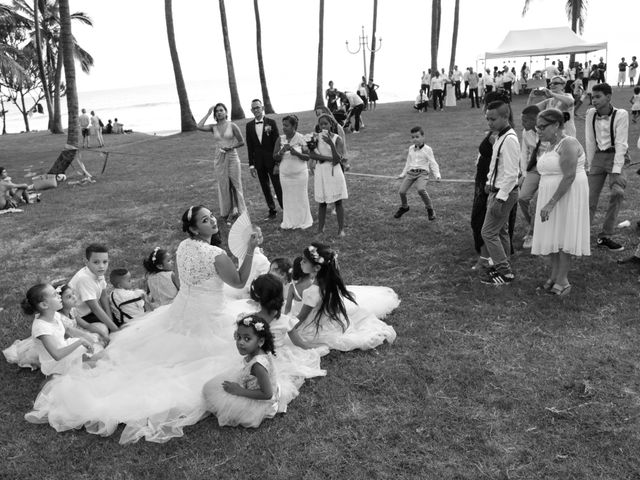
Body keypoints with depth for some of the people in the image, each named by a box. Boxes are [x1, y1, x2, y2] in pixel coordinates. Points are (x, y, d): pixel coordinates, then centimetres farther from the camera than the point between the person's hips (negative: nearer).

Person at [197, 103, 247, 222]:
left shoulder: (232, 126, -2)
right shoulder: (213, 127, 3)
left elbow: (241, 142, 1)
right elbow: (199, 127, -14)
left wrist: (231, 147, -14)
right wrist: (208, 114, -6)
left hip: (232, 157, -2)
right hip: (219, 159, 2)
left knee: (236, 185, 1)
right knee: (224, 186, 6)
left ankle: (237, 211, 11)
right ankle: (228, 212, 14)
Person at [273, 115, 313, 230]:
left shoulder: (301, 139, -10)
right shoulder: (280, 140, -1)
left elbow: (307, 157, -12)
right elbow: (275, 158, -1)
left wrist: (294, 151, -26)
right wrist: (282, 151, -20)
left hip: (300, 174, -3)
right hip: (285, 174, 3)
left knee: (301, 197, 7)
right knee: (288, 198, 10)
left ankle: (302, 222, 20)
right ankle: (289, 222, 21)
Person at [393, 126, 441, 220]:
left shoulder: (427, 149, 3)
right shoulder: (411, 149, 19)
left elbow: (433, 163, 2)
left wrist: (437, 175, -8)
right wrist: (403, 174, 28)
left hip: (422, 172, -5)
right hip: (410, 172, 5)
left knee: (421, 189, -32)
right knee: (402, 191, -10)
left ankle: (430, 209, -10)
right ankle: (404, 207, 22)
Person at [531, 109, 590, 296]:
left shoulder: (568, 144, -17)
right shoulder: (551, 145, 11)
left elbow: (569, 177, -24)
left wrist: (551, 203, -25)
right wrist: (546, 201, 15)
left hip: (567, 196, -9)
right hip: (552, 195, 9)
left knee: (563, 238, -2)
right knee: (552, 236, 11)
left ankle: (562, 281, 6)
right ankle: (554, 275, 20)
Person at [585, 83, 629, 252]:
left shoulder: (621, 115, -10)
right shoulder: (590, 113, 0)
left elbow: (620, 144, -13)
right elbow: (589, 141, 4)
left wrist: (616, 171, -18)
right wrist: (589, 164, 1)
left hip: (615, 156, -3)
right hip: (597, 156, 3)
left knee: (617, 192, -19)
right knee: (590, 196, 1)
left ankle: (605, 236, -7)